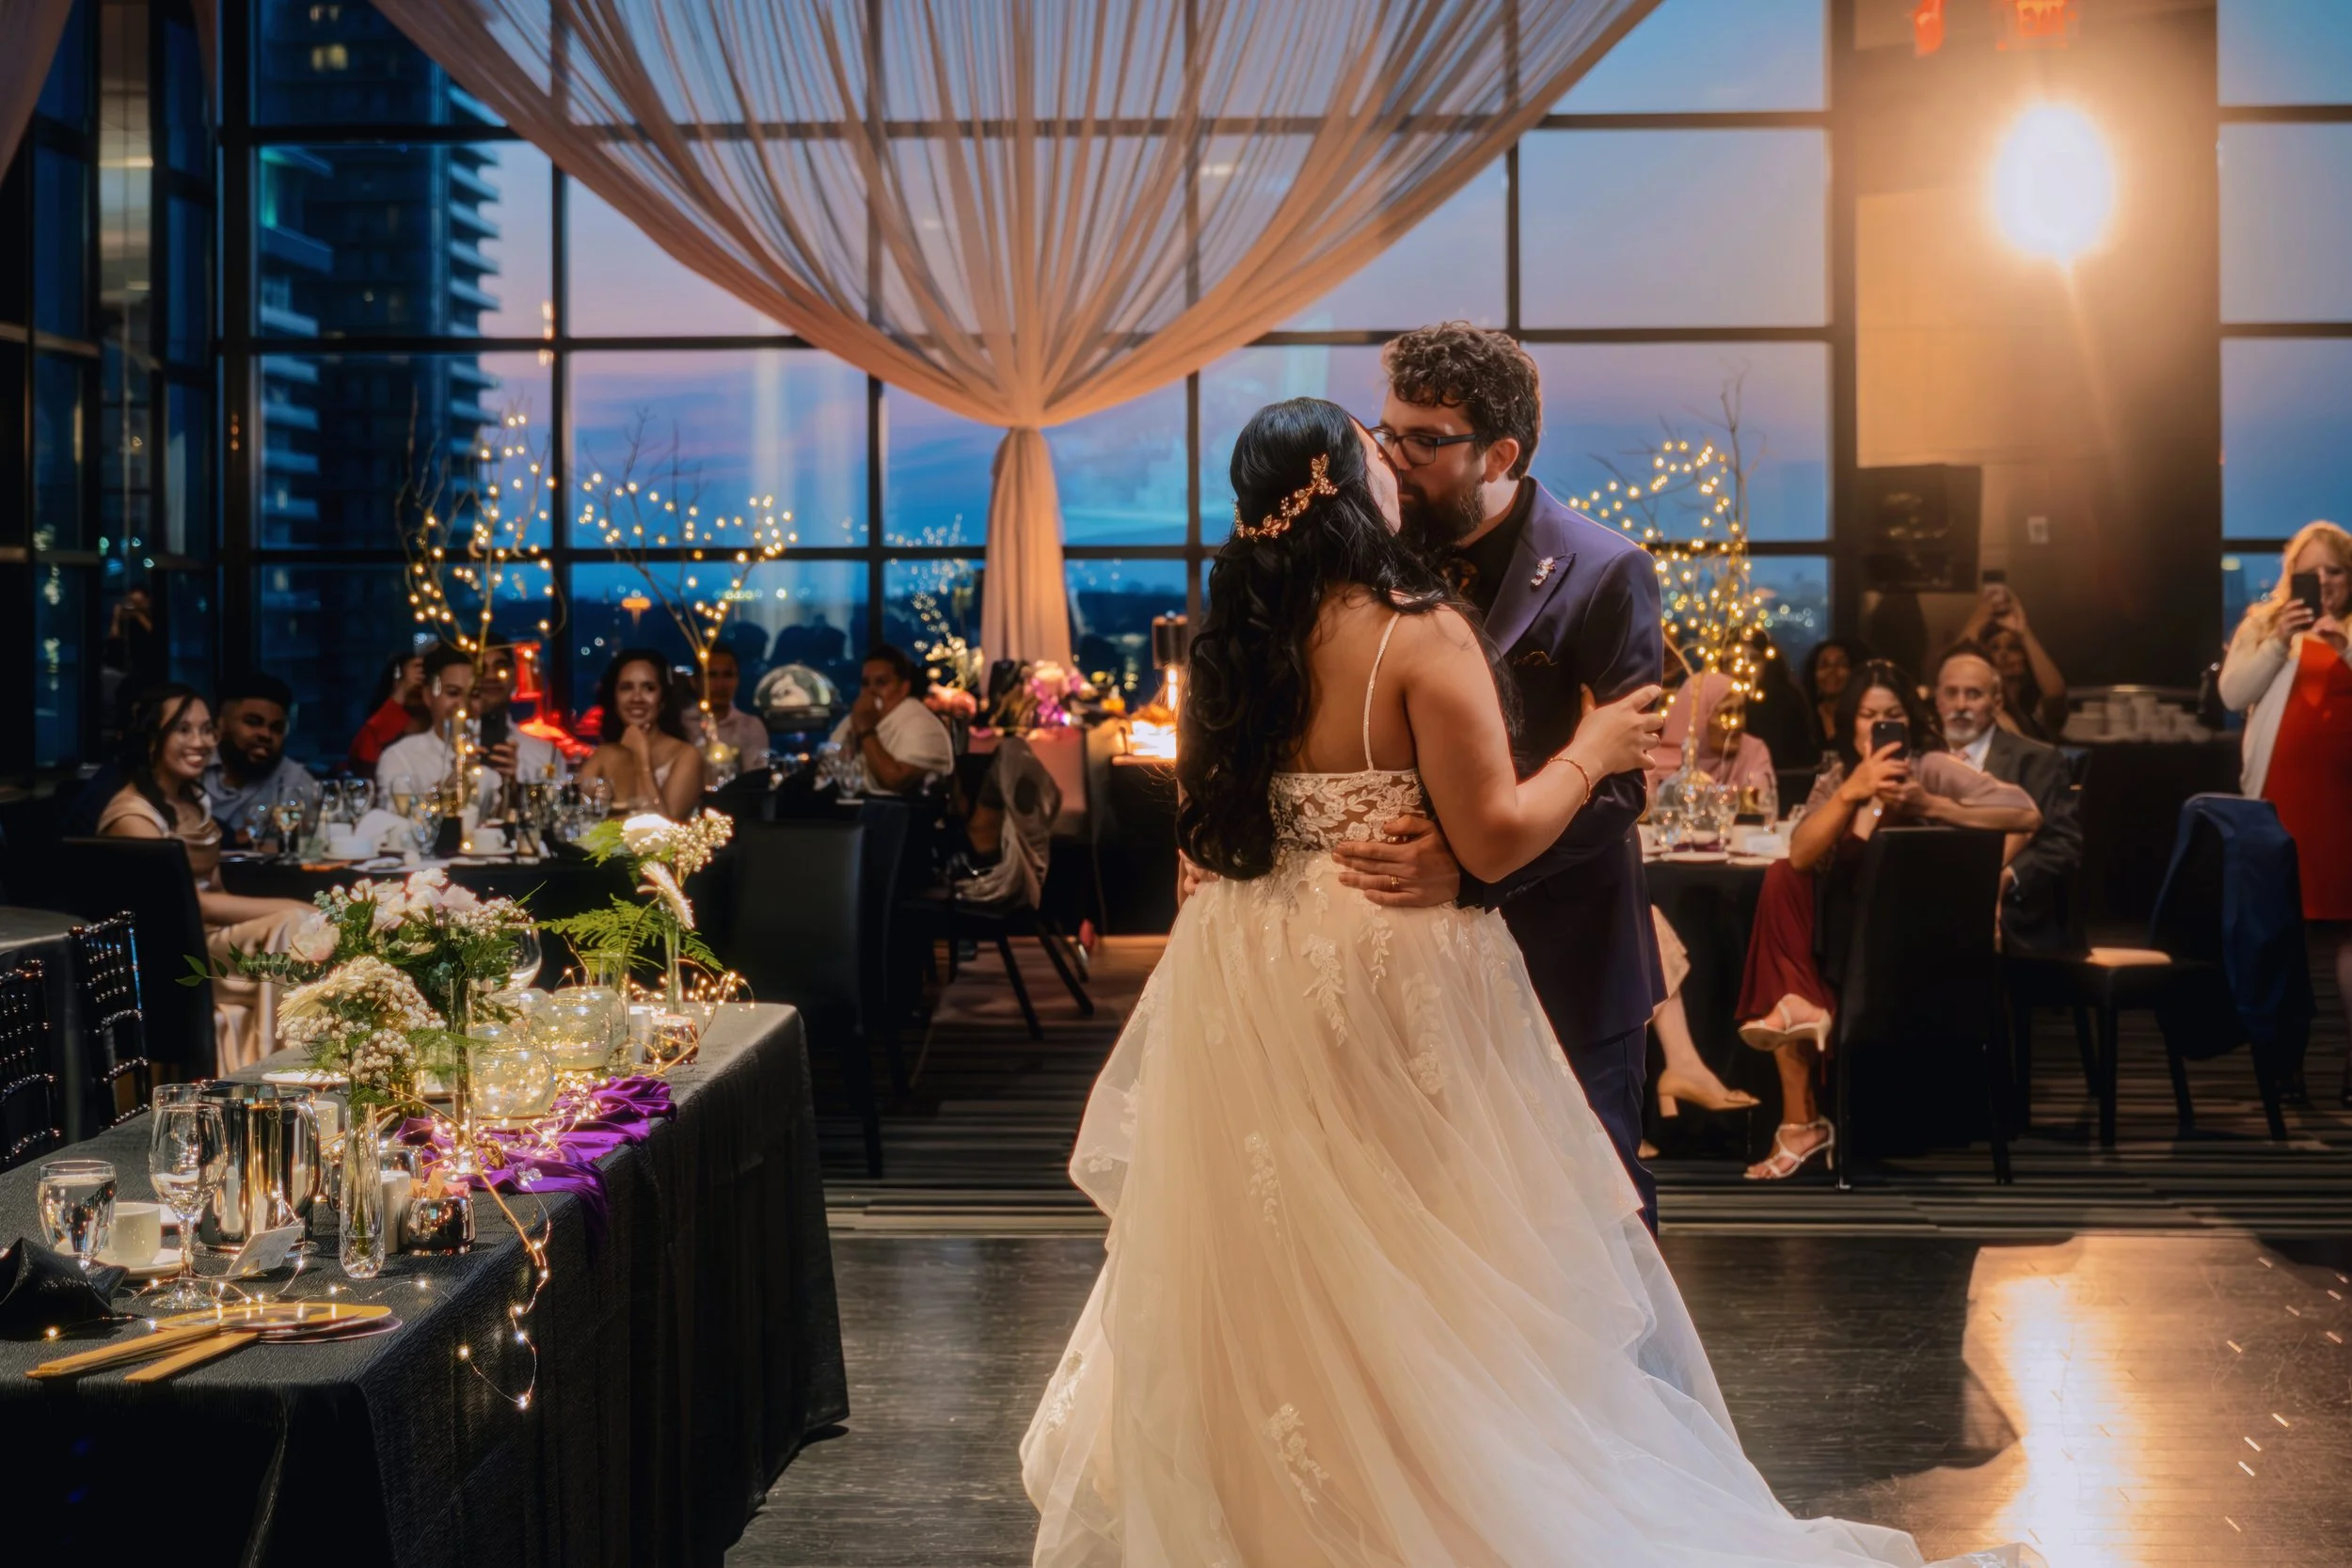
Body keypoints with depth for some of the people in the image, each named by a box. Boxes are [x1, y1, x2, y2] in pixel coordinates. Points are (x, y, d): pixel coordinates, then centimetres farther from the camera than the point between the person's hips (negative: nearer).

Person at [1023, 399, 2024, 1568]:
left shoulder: (1228, 641, 1)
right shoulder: (1421, 633, -15)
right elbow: (1496, 837, -17)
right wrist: (1590, 753, -1)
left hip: (1244, 980, 5)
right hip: (1390, 988, -5)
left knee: (1261, 1273, 15)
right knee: (1416, 1277, 9)